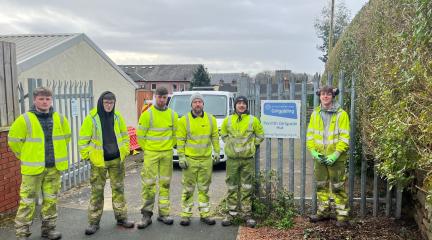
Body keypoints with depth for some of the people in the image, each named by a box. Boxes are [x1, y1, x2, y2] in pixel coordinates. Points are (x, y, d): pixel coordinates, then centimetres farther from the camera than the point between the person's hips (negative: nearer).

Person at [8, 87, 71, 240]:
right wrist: (25, 156, 1)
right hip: (33, 168, -4)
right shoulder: (24, 120, -9)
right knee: (28, 201, 1)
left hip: (54, 167, 4)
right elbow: (13, 140, -2)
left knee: (51, 200, 14)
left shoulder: (59, 119, 3)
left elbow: (66, 136, 19)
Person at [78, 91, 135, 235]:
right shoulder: (91, 118, -10)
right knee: (97, 191, 5)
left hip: (117, 160, 3)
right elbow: (83, 139, -4)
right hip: (98, 161, -3)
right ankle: (94, 222, 17)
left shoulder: (117, 117, 1)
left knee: (118, 189, 13)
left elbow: (125, 136, 12)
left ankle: (121, 217, 26)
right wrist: (86, 155, -6)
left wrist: (125, 151, 6)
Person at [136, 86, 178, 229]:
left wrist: (169, 147, 6)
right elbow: (140, 135, -3)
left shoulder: (172, 115, 4)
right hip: (151, 154, -3)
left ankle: (164, 213, 19)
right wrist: (146, 149, 0)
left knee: (165, 183, 8)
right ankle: (146, 215, 8)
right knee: (148, 184, -3)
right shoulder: (147, 114, -6)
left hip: (167, 154, 3)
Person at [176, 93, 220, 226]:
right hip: (190, 160, -2)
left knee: (204, 189, 11)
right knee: (188, 189, 4)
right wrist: (181, 157, -7)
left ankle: (205, 214, 21)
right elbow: (180, 140, -3)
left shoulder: (211, 119, 6)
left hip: (206, 160, 3)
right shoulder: (184, 120, -3)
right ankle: (186, 215, 15)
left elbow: (215, 137, 11)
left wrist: (217, 152, 7)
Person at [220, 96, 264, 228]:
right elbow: (223, 134, 19)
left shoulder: (253, 120, 0)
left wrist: (252, 145, 4)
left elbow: (260, 135, 12)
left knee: (247, 188, 5)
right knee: (232, 187, 7)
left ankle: (247, 214, 13)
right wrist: (230, 144, 9)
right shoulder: (228, 120, 4)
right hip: (232, 159, 1)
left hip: (248, 159, -1)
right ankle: (231, 213, 17)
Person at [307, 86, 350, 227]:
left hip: (336, 158, -4)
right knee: (321, 186, 13)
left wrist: (336, 154, -18)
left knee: (338, 187, 1)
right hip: (320, 157, 4)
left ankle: (342, 215, 12)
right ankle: (323, 211, 27)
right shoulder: (315, 114, 6)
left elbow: (345, 138, -10)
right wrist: (313, 151, -6)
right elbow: (310, 135, 6)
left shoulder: (341, 114, -7)